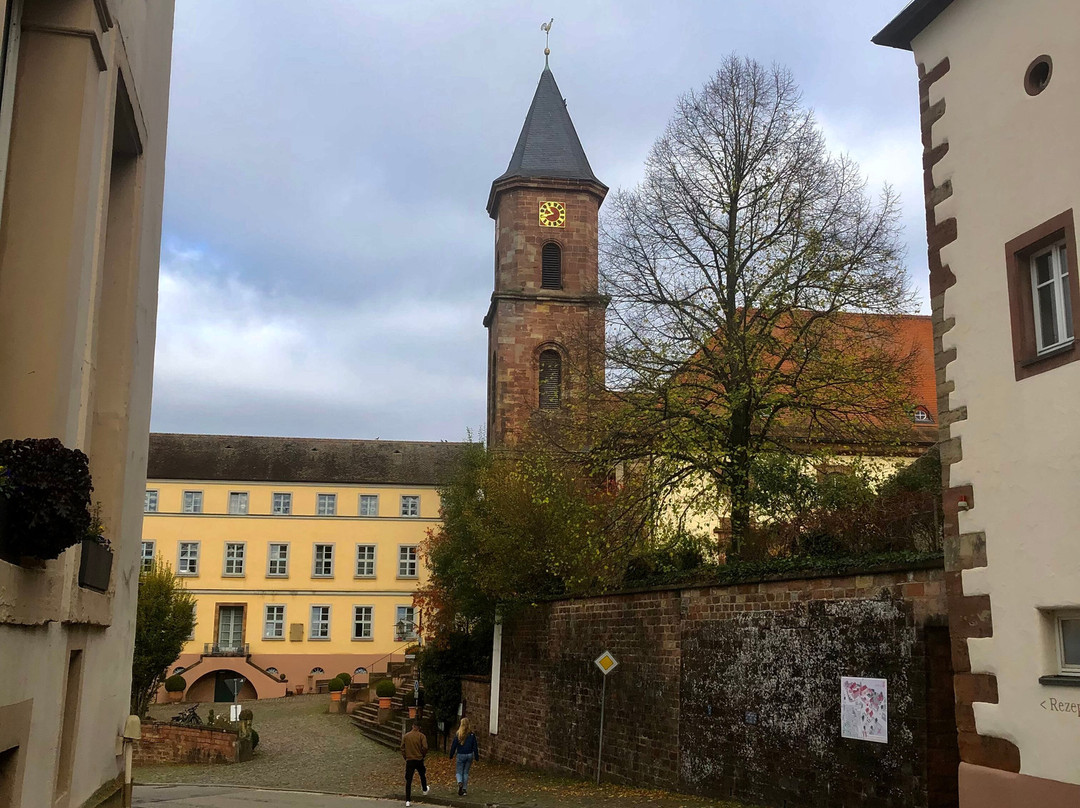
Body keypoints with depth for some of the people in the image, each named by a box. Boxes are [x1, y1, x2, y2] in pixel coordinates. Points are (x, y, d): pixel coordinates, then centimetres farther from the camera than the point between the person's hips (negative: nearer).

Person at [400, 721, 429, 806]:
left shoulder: (405, 736, 0)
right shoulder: (421, 736, -7)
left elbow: (402, 748, 2)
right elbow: (425, 747, -14)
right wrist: (423, 755, 5)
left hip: (409, 760, 1)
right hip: (419, 760, -1)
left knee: (408, 780, 1)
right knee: (422, 775, 27)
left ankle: (408, 800, -3)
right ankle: (425, 790, 47)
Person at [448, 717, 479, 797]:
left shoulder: (458, 735, -10)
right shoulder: (472, 735, -4)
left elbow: (453, 746, -5)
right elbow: (475, 747, -1)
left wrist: (451, 756, 7)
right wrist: (476, 757, 7)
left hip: (460, 755, -2)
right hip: (469, 755, 2)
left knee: (459, 772, 9)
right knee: (466, 772, 14)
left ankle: (460, 782, -21)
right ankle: (464, 789, 13)